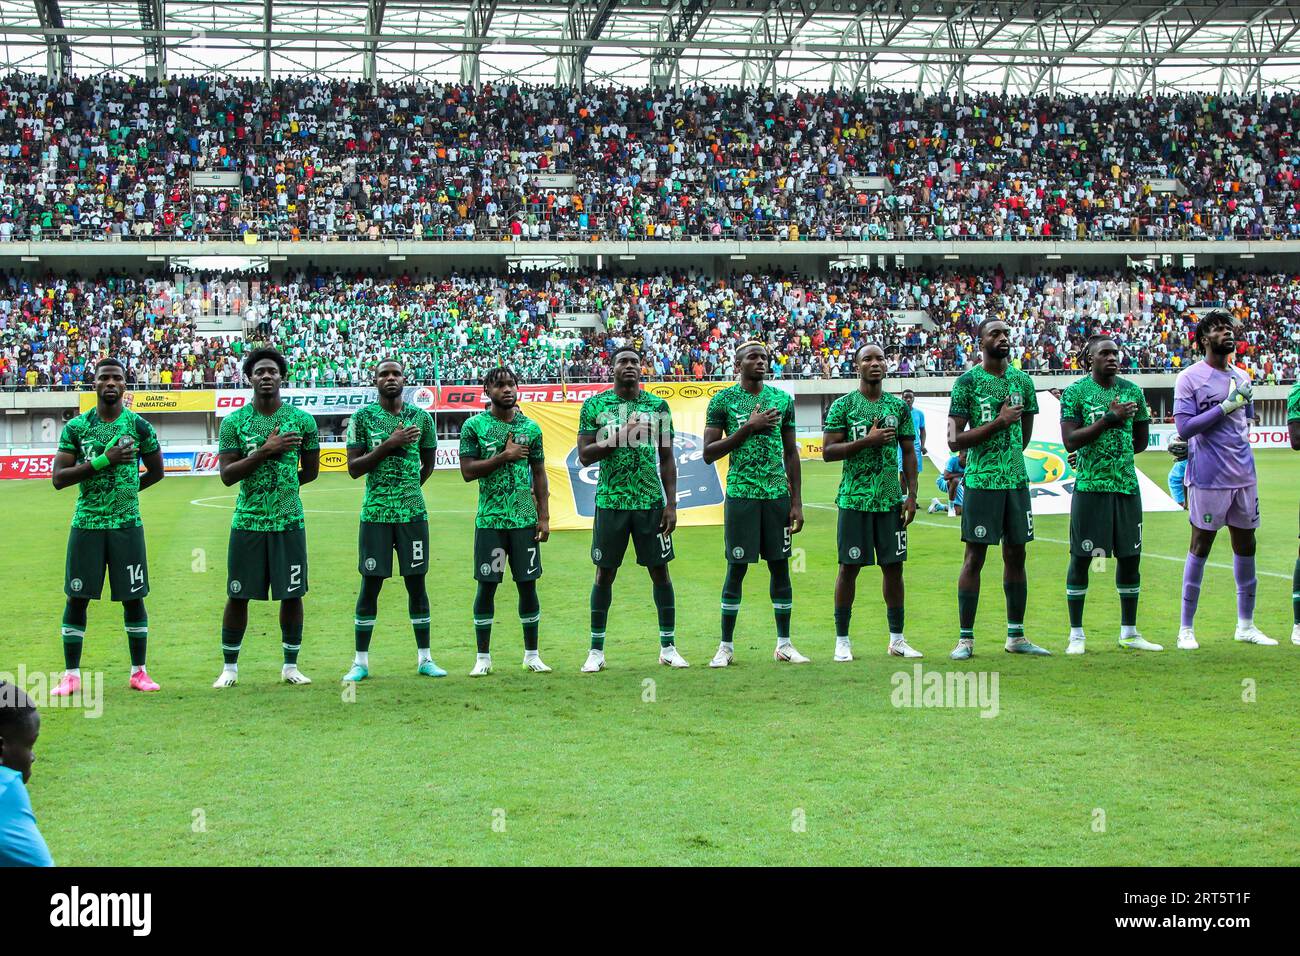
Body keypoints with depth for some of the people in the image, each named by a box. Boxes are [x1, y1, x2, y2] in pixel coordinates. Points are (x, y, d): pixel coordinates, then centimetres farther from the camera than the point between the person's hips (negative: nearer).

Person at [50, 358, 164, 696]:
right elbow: (59, 478, -6)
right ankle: (71, 675, 10)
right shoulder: (76, 427, 1)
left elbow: (156, 472, 14)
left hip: (127, 524, 0)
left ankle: (139, 671, 16)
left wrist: (125, 489, 6)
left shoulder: (139, 426, 1)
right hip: (86, 524, 0)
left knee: (133, 598, 4)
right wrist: (102, 461, -15)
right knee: (77, 598, 2)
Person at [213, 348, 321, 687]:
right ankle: (230, 667, 16)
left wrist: (282, 489, 9)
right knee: (238, 595, 4)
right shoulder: (233, 422, 0)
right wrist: (265, 451, -16)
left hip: (289, 521, 1)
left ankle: (290, 666, 18)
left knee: (292, 595, 4)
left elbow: (310, 471, 13)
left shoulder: (302, 420, 3)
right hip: (247, 521, -1)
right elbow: (226, 475, -8)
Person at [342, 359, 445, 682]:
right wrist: (389, 444, -13)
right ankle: (361, 661, 8)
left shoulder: (421, 417, 7)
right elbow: (353, 468, -6)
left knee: (416, 582, 6)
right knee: (370, 584, 1)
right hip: (375, 513, -2)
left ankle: (424, 658, 14)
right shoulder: (363, 417, 0)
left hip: (413, 513, 2)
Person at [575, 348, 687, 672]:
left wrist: (671, 505, 1)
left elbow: (667, 459, 7)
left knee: (660, 571, 3)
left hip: (651, 502, 1)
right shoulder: (594, 405, 1)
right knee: (605, 573, 4)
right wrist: (619, 437, -15)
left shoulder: (658, 406, 5)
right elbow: (584, 456, -3)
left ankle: (668, 647, 12)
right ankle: (596, 650, 12)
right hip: (610, 502, -1)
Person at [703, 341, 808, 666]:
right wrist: (748, 428, -14)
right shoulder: (722, 401, -1)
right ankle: (726, 645, 9)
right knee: (736, 568, 0)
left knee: (780, 566, 6)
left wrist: (797, 502, 6)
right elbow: (708, 454, -5)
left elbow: (791, 452, 11)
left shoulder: (783, 399, 9)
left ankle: (784, 643, 15)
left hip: (778, 494, 3)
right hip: (741, 494, -3)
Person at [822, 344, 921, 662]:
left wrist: (911, 496, 4)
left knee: (894, 566, 6)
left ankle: (897, 638, 15)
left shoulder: (899, 406, 9)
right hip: (854, 500, -3)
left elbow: (908, 454, 12)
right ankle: (842, 639, 10)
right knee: (849, 567, 1)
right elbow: (828, 451, -6)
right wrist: (866, 441, -16)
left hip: (891, 500, 3)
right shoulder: (842, 405, -1)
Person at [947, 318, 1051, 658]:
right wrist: (998, 423, -15)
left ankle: (1016, 636, 17)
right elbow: (954, 440, -11)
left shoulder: (1022, 380, 10)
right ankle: (965, 638, 2)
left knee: (1016, 555, 9)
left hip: (1016, 479, 5)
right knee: (975, 556, -3)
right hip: (981, 482, -5)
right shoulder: (968, 381, -6)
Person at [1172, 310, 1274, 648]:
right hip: (1208, 478, -6)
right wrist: (1225, 406, -19)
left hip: (1243, 475, 6)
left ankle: (1246, 625, 21)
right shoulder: (1189, 378, -7)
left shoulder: (1241, 377, 13)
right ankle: (1186, 628, 8)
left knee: (1245, 544, 10)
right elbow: (1184, 427, -16)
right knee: (1200, 546, -1)